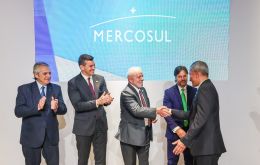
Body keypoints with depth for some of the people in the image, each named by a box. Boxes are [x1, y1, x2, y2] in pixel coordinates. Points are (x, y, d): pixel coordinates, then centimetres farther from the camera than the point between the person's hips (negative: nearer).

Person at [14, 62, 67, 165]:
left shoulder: (56, 88, 5)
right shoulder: (24, 89, -4)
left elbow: (63, 110, 0)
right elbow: (18, 111, -12)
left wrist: (56, 108, -23)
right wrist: (37, 107, -27)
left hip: (51, 136, 2)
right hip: (31, 136, -2)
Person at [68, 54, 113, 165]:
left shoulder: (100, 79, 5)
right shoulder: (73, 83, -9)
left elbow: (105, 98, 1)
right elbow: (77, 106, -17)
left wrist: (107, 99, -23)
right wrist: (97, 102, -26)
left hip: (101, 124, 4)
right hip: (84, 126, -3)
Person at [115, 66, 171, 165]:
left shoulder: (143, 90, 8)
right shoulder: (126, 93, -18)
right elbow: (137, 110, -30)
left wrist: (151, 116, -2)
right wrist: (156, 111, -36)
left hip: (145, 133, 7)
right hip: (130, 135, -7)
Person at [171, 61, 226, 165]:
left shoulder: (205, 88, -16)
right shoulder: (206, 88, 15)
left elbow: (200, 119, -24)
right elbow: (192, 115, 17)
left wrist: (185, 141, -23)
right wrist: (171, 112, 18)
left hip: (207, 146, -10)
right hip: (204, 145, 10)